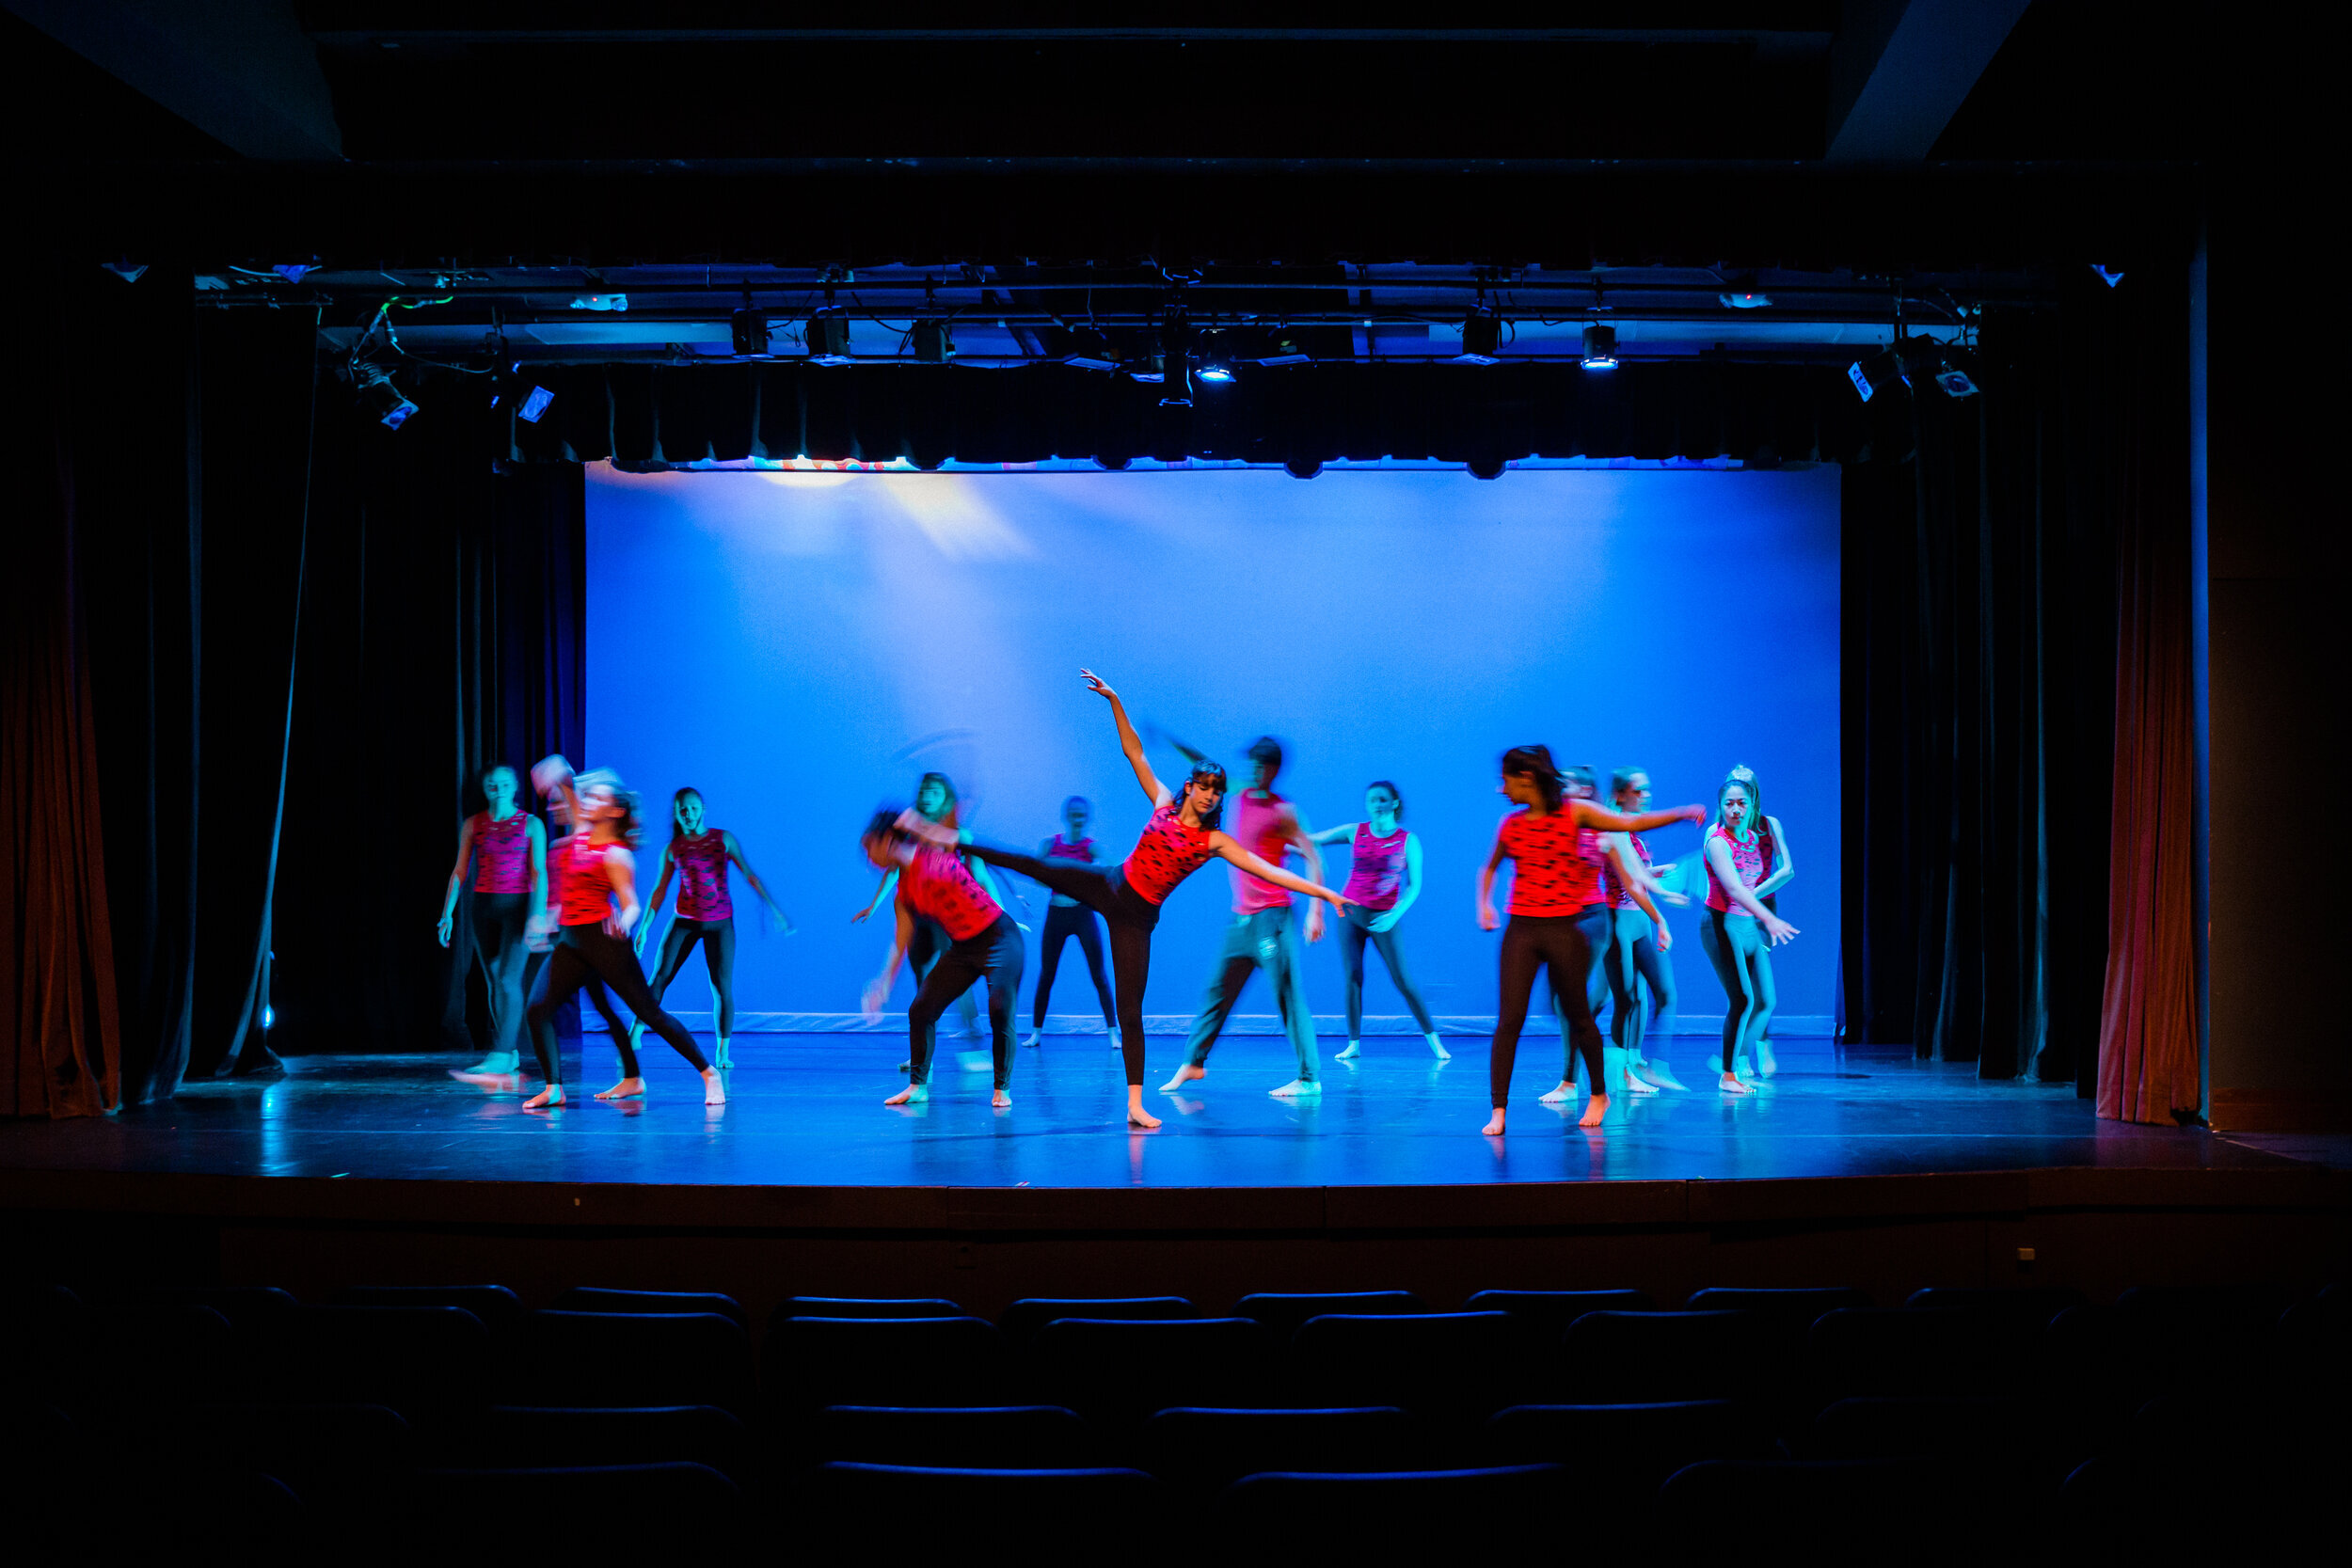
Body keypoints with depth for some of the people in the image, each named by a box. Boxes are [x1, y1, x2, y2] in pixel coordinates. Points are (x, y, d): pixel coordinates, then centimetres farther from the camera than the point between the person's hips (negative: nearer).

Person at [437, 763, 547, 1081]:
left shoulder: (531, 825, -1)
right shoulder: (473, 825, 7)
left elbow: (539, 873, -5)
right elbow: (459, 871, 8)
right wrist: (447, 913, 2)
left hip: (517, 907, -4)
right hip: (484, 908, 4)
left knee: (508, 980, -14)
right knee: (495, 982, 6)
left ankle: (499, 1057, -20)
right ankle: (513, 1053, 14)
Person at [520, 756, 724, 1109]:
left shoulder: (615, 855, -11)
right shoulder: (581, 833, 9)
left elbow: (631, 904, -15)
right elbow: (569, 789, 15)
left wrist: (624, 923, -38)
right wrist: (561, 775, -9)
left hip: (603, 941, -8)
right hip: (570, 942, 8)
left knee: (650, 1012, -5)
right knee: (538, 1009, -6)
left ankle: (709, 1075, 1)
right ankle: (554, 1087, -1)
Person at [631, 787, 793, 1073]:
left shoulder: (723, 839, -1)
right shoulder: (672, 849, 2)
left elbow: (750, 875, 0)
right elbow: (659, 891, 7)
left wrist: (775, 910, -5)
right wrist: (643, 929, 4)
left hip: (719, 923, -1)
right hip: (684, 921, 1)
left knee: (722, 987, -5)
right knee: (659, 977, -7)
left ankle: (724, 1052, 3)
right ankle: (635, 1034, 3)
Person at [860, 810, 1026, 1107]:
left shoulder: (936, 849, -7)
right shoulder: (905, 887, 8)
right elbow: (900, 942, 11)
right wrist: (883, 984, 8)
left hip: (998, 938, -7)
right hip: (961, 948, 7)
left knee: (1000, 1012, -17)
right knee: (920, 1010, 0)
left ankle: (1002, 1089, -3)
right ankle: (918, 1085, 12)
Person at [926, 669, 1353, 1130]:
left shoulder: (1216, 842, -4)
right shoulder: (1164, 802, 2)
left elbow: (1270, 872, -9)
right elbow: (1135, 753, 2)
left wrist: (1323, 892, -17)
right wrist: (1114, 702, -5)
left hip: (1136, 917, -2)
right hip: (1108, 886, 2)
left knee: (1130, 1009, -5)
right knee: (1036, 865, -10)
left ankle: (1135, 1104, -3)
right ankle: (953, 841, 4)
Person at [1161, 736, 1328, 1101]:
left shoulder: (1282, 811, -7)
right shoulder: (1239, 795, 11)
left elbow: (1313, 858, -11)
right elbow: (1204, 766, 25)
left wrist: (1316, 910, -19)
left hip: (1271, 916, -7)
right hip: (1241, 916, 7)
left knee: (1288, 995, -9)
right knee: (1216, 990, 12)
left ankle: (1308, 1079, -8)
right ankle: (1193, 1063, 23)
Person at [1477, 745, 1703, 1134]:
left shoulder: (1575, 813, -1)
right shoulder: (1510, 825, 8)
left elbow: (1631, 823, -3)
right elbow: (1489, 868, 24)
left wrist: (1681, 813, -13)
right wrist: (1484, 904, 7)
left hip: (1566, 928, -2)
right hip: (1521, 929, 2)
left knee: (1579, 1015, 7)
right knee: (1508, 1020, -5)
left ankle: (1598, 1094, 28)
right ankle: (1498, 1111, -3)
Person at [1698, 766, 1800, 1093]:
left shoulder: (1763, 830, 7)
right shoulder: (1717, 841, -13)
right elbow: (1734, 888, -25)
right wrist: (1770, 919, -36)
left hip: (1751, 924, 7)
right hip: (1723, 923, -7)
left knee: (1766, 1001, 4)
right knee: (1742, 999, -13)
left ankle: (1737, 1061, 16)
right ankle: (1728, 1076, -4)